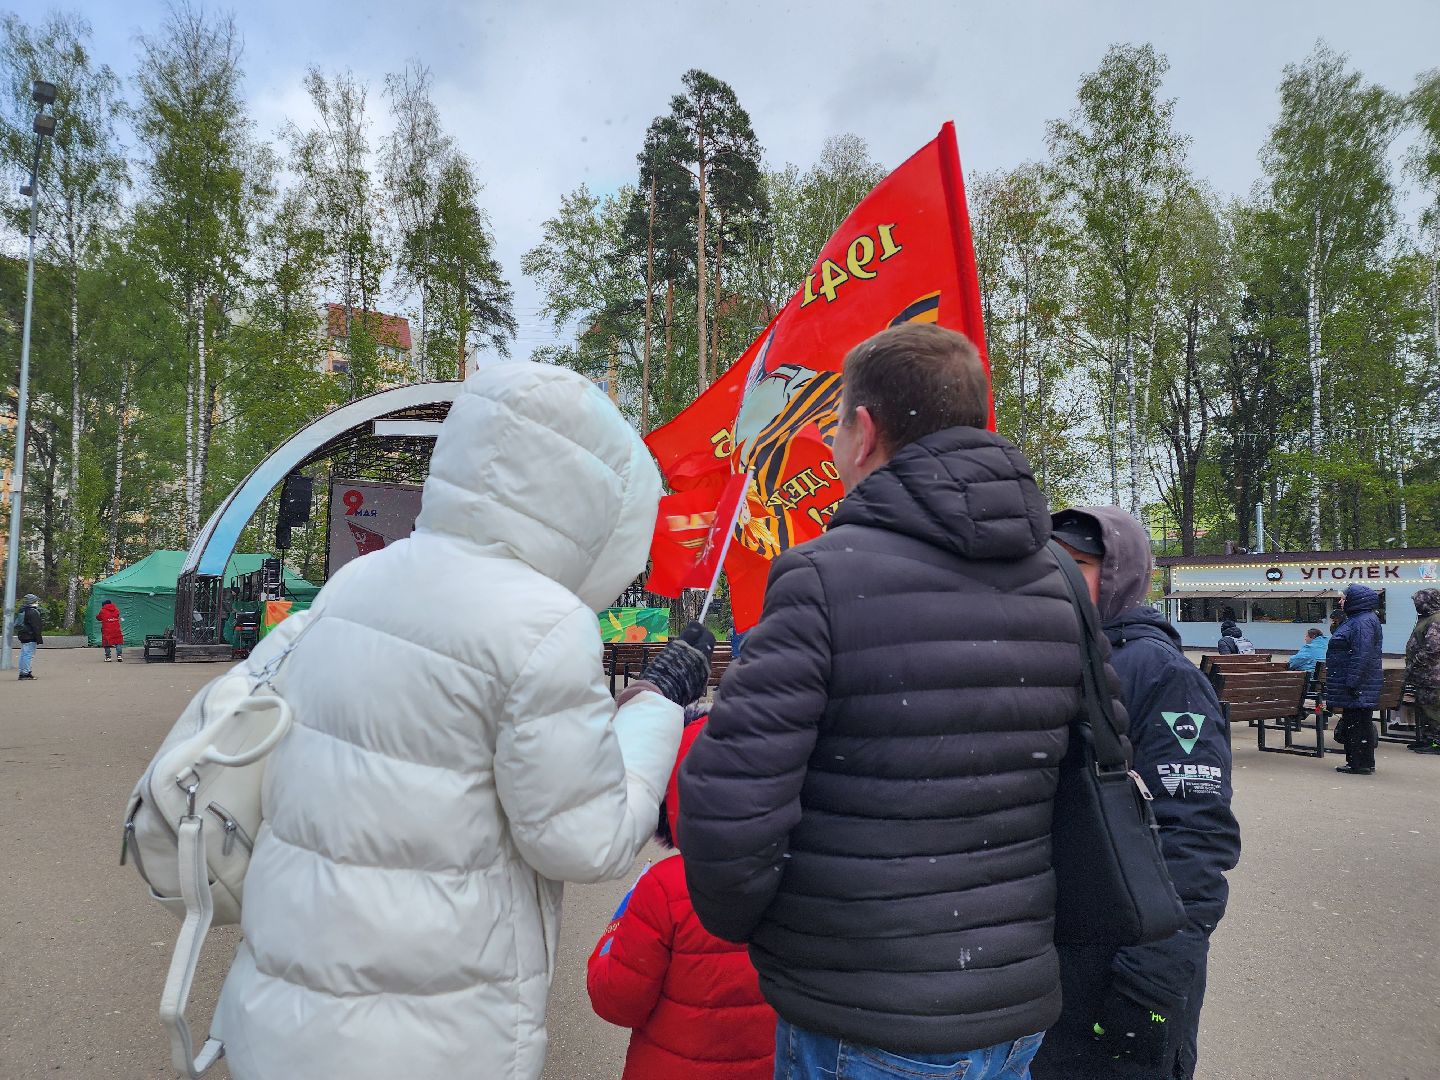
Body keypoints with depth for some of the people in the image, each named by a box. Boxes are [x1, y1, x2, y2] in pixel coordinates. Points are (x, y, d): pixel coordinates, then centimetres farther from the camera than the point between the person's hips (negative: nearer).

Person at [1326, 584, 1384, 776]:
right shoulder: (1357, 620, 16)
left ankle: (1360, 764, 2)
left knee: (1358, 723, -4)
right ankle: (1356, 761, 21)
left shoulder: (1363, 622, -17)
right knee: (1351, 722, 14)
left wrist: (1353, 682, -25)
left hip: (1359, 687, -11)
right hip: (1353, 685, 11)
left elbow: (1362, 656, -24)